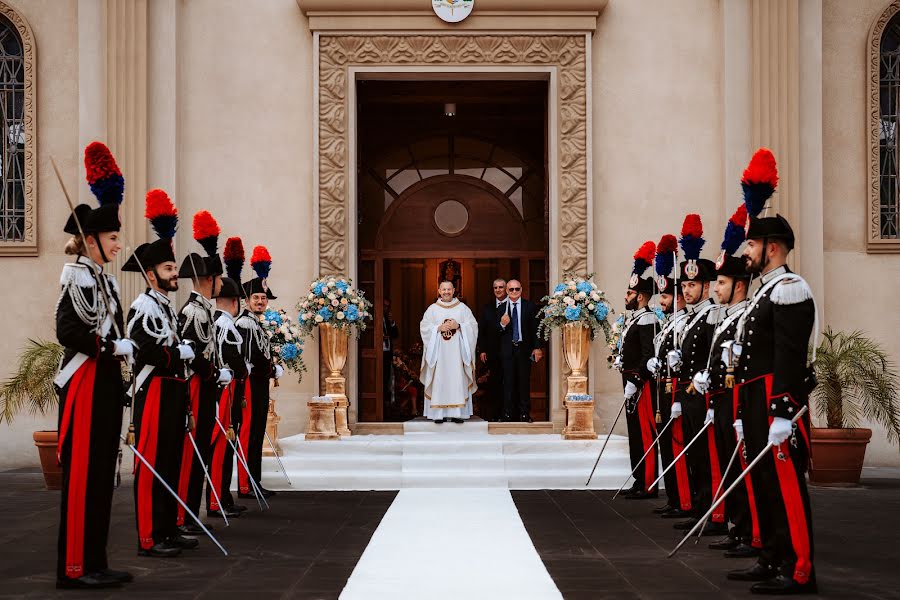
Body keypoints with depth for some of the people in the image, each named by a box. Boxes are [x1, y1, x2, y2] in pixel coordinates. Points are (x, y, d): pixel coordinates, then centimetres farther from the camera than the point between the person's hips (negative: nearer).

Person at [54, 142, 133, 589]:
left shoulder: (106, 281, 16)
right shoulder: (78, 277, -11)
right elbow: (68, 332, -21)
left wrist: (124, 351, 13)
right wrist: (115, 346, -18)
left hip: (106, 385, 9)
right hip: (84, 386, -9)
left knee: (102, 476, 10)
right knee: (82, 476, -6)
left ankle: (95, 562, 16)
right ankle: (74, 567, -2)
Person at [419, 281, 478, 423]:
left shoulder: (463, 308, 10)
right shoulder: (432, 309, 9)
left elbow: (473, 325, 4)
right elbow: (424, 327, 3)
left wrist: (459, 326, -11)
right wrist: (439, 328, -11)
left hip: (457, 351, 0)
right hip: (438, 352, 0)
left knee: (458, 380, -5)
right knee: (439, 381, -5)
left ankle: (457, 412, -4)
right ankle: (439, 413, -4)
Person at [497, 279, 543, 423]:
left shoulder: (530, 307, 3)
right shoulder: (501, 308, 3)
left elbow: (536, 328, 1)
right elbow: (494, 331, 2)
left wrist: (537, 347, -5)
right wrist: (502, 325, -19)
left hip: (524, 349, 0)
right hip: (507, 350, 0)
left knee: (524, 381, 4)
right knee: (508, 381, 1)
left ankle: (525, 414, 11)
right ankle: (507, 413, 6)